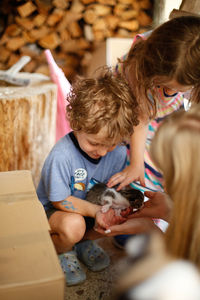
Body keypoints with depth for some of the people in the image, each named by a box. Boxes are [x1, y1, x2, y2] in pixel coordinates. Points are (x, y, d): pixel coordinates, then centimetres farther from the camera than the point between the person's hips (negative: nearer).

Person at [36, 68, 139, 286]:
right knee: (74, 225, -37)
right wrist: (96, 210, -32)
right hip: (52, 210, -6)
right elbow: (60, 200, -23)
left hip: (93, 205, 6)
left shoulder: (118, 153, -15)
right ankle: (59, 250, 1)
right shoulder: (61, 156, -32)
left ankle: (83, 240, 9)